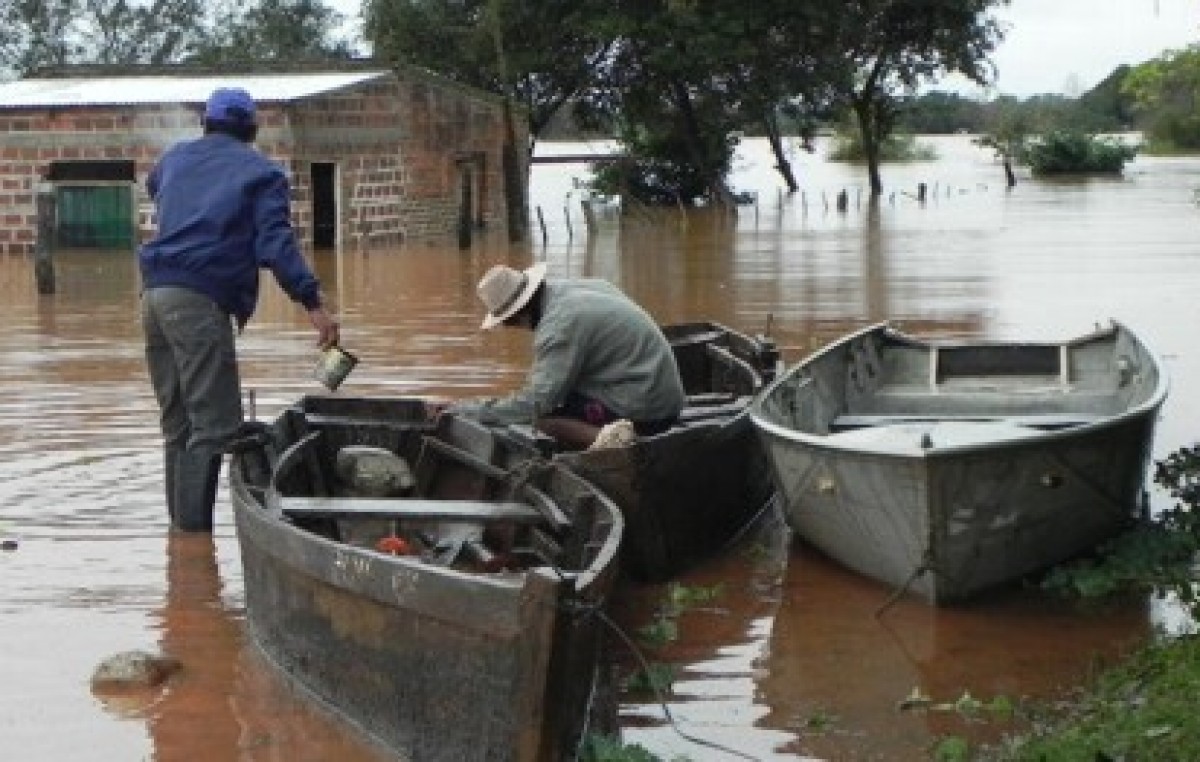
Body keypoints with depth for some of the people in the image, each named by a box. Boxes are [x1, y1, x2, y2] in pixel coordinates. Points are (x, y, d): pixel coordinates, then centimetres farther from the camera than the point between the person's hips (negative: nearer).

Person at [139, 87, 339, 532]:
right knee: (214, 425, -8)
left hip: (155, 291, 7)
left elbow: (152, 185, 43)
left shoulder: (175, 158, 21)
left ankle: (181, 524, 19)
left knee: (178, 424, 15)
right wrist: (313, 303, -16)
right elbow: (275, 244, -9)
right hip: (200, 299, -7)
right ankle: (194, 530, -15)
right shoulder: (261, 173, 3)